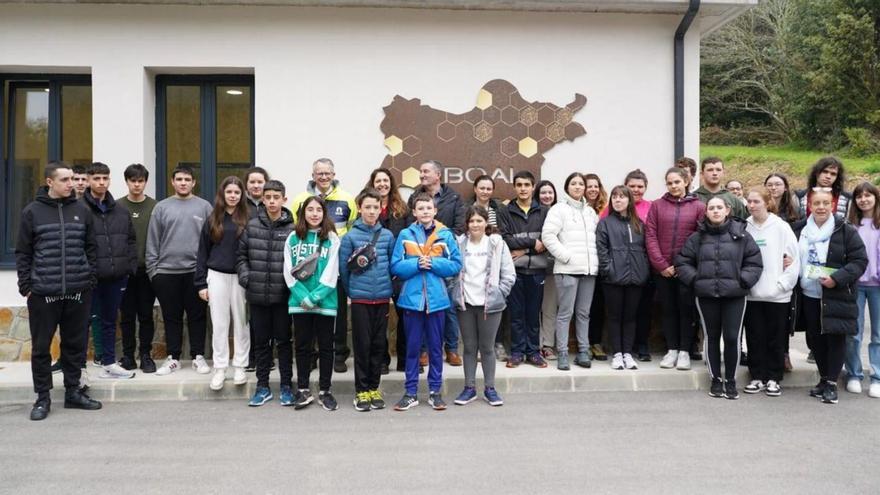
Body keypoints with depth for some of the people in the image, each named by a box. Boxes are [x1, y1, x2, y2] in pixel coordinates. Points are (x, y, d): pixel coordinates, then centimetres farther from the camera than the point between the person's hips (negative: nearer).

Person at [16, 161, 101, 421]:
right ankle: (42, 397, 17)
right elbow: (22, 252, 2)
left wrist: (91, 279, 4)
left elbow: (90, 248, 11)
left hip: (78, 291, 2)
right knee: (41, 347, 5)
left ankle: (73, 391, 22)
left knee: (75, 344, 9)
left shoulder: (81, 210, 7)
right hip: (43, 292, -2)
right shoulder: (32, 212, 1)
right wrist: (26, 286, -4)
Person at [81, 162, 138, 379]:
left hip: (117, 276, 5)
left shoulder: (121, 211, 11)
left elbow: (131, 240, 16)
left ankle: (109, 363, 26)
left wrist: (131, 266, 7)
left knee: (110, 321, 16)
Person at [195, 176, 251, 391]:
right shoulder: (213, 219, 5)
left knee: (241, 323, 6)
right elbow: (203, 252, 6)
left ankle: (240, 366, 16)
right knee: (219, 324, 5)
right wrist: (201, 283, 1)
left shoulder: (247, 219, 1)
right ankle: (220, 368, 13)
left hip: (240, 276, -1)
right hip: (217, 276, 1)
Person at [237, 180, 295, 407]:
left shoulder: (292, 228, -5)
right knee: (261, 341, 12)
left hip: (283, 295, -2)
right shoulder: (251, 226, 3)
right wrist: (245, 277, -3)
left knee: (283, 341, 9)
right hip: (257, 294, 2)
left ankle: (286, 386, 21)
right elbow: (241, 255, 9)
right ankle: (262, 386, 23)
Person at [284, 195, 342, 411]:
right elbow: (289, 272, 0)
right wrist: (303, 296, -12)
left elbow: (331, 273, -7)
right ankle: (303, 390, 21)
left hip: (325, 301, -1)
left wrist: (314, 297, -16)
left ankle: (324, 391, 17)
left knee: (325, 346, 6)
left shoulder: (332, 239, 0)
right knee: (302, 346, 10)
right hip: (299, 301, 2)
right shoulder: (293, 238, 5)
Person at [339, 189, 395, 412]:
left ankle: (374, 387, 21)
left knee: (379, 345, 9)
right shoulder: (350, 236, -5)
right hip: (360, 299, -2)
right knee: (362, 345, 3)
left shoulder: (387, 235, 3)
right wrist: (351, 291, 5)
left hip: (382, 298, 3)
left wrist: (389, 288, 9)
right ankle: (361, 390, 13)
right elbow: (343, 268, 0)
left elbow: (393, 265, 10)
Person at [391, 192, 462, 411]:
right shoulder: (405, 235, 0)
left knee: (435, 347, 10)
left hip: (437, 298, 0)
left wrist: (433, 263, -13)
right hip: (412, 298, 0)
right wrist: (416, 264, -17)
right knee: (412, 346, 8)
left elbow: (456, 265, -2)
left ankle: (435, 391, 21)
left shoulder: (445, 235, 0)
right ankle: (410, 392, 17)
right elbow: (396, 266, -3)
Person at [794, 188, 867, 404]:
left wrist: (837, 279, -21)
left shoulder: (845, 230, -8)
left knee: (835, 339, 0)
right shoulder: (799, 229, 5)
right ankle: (824, 379, 26)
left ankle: (832, 383, 11)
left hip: (836, 296, -4)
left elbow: (860, 261, -10)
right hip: (809, 295, 4)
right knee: (815, 339, 12)